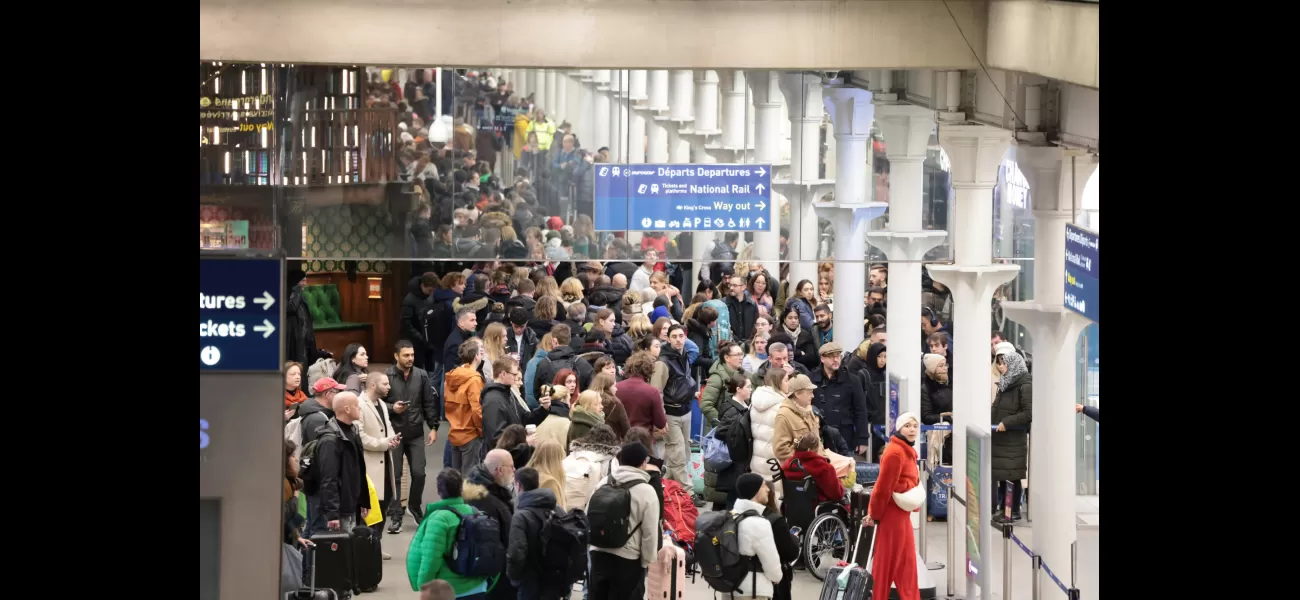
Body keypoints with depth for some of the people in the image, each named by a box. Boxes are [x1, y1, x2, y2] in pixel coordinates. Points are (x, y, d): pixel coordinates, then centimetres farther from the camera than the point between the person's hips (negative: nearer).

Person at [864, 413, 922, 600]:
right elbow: (883, 487, -19)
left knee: (906, 563, 13)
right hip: (892, 513, -10)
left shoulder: (906, 451, 13)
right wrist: (874, 515, -13)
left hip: (902, 513, 10)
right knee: (886, 563, -2)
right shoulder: (895, 452, -19)